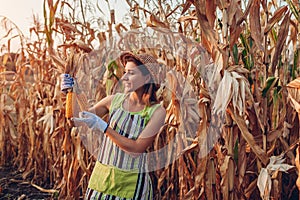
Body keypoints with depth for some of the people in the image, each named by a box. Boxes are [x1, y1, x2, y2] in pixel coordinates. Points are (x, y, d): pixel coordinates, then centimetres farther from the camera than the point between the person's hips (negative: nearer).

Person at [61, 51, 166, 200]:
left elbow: (137, 149, -17)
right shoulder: (115, 100, -1)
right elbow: (78, 119, 3)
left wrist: (103, 127, -22)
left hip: (131, 182, -3)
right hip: (102, 175, 3)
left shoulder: (156, 111, -11)